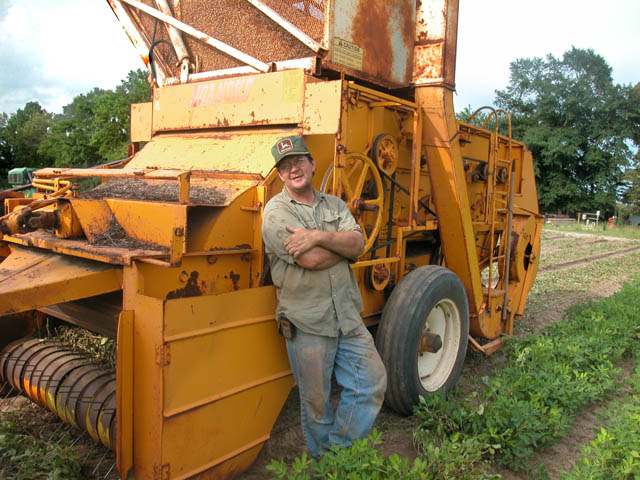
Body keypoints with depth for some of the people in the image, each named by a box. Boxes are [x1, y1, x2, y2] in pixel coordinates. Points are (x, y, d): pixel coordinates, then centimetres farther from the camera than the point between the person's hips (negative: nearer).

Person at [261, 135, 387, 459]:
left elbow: (358, 243, -6)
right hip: (307, 323, -5)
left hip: (348, 318, 5)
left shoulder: (335, 205, 12)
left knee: (372, 381, 8)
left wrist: (318, 236, -20)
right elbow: (311, 260, -19)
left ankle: (342, 450, 28)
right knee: (316, 402, 10)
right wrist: (341, 243, -3)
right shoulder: (276, 211, -6)